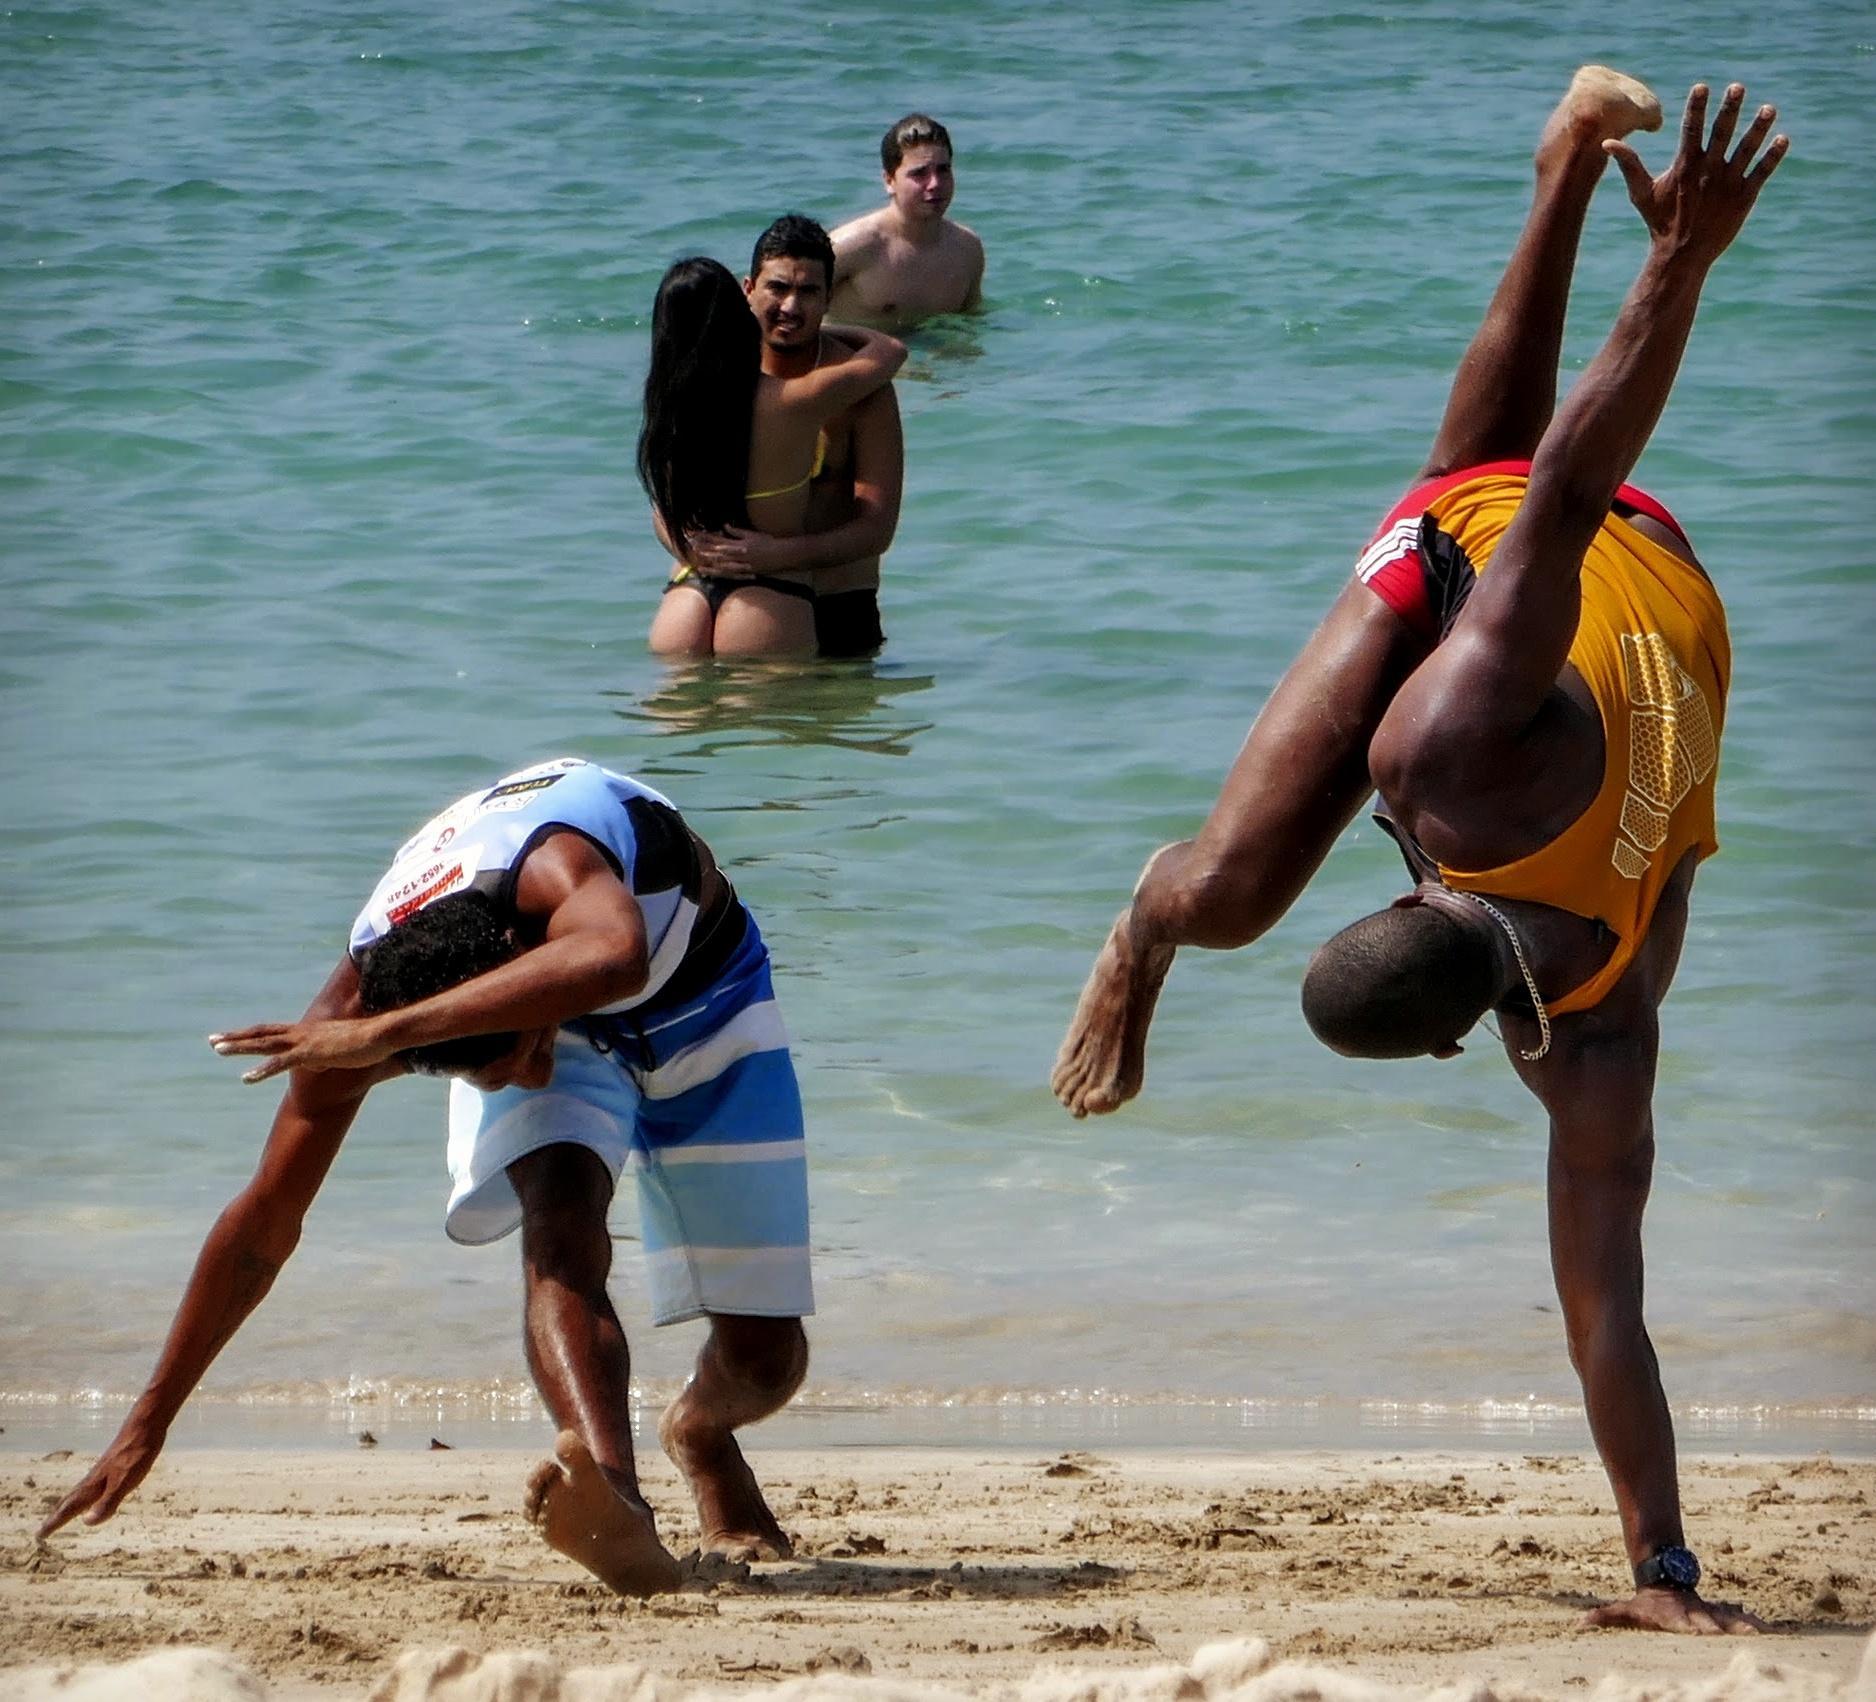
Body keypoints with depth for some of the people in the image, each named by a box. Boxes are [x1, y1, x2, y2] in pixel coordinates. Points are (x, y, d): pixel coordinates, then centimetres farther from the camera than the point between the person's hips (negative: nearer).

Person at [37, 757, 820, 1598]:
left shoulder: (553, 866, -44)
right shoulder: (353, 1009, -31)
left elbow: (613, 959, -69)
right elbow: (265, 1221, -20)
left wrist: (382, 1033, -68)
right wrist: (147, 1424, -17)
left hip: (700, 998, -1)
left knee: (764, 1356, -3)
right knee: (562, 1224, -33)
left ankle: (701, 1433, 31)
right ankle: (613, 1492, -51)